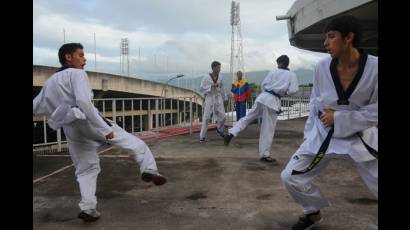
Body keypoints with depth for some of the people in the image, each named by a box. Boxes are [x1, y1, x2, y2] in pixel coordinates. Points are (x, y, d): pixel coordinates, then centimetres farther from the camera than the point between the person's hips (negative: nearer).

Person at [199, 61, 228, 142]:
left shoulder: (220, 78, 5)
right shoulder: (206, 78, -8)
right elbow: (201, 89, -12)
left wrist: (225, 99, 15)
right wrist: (211, 86, -21)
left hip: (218, 98, 4)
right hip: (209, 98, -4)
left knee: (222, 116, 0)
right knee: (206, 118, -8)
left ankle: (220, 130, 31)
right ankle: (202, 136, 3)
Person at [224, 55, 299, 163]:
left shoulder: (273, 71, 8)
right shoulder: (292, 75, 0)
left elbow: (263, 84, 8)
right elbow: (292, 91, -5)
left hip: (263, 97, 3)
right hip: (273, 101, -3)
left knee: (248, 117, 17)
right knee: (268, 129, 4)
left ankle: (231, 133, 2)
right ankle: (264, 154, 12)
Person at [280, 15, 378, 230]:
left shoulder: (374, 67, -19)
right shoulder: (322, 67, -10)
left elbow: (375, 111, -13)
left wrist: (338, 118, -19)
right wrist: (310, 135, 5)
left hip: (360, 137, -2)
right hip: (323, 135, 2)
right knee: (290, 177, -1)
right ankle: (313, 212, 28)